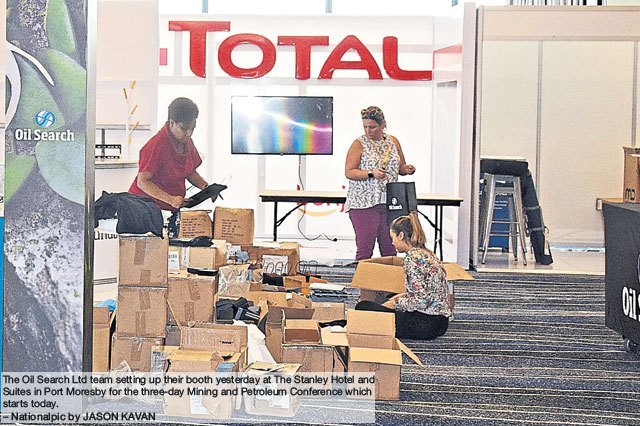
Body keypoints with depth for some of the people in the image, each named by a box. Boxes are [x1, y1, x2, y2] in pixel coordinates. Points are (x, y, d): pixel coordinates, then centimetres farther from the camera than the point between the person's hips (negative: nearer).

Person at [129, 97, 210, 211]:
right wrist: (170, 199, -29)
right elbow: (142, 182, -20)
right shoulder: (156, 145, -16)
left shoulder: (187, 142, 8)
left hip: (174, 208, 6)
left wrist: (206, 188, 2)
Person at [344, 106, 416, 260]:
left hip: (389, 203, 4)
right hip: (364, 203, -4)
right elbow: (349, 172, -8)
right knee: (365, 248, -6)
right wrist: (371, 174, -21)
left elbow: (401, 167, 22)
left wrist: (407, 169, -2)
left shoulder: (393, 141, 12)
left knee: (390, 248, 5)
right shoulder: (359, 144, -2)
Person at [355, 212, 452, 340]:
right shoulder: (426, 253, 12)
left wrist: (395, 304, -8)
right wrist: (404, 296, 16)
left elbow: (421, 301, -22)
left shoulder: (413, 258, -17)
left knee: (362, 307, -6)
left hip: (425, 324, -10)